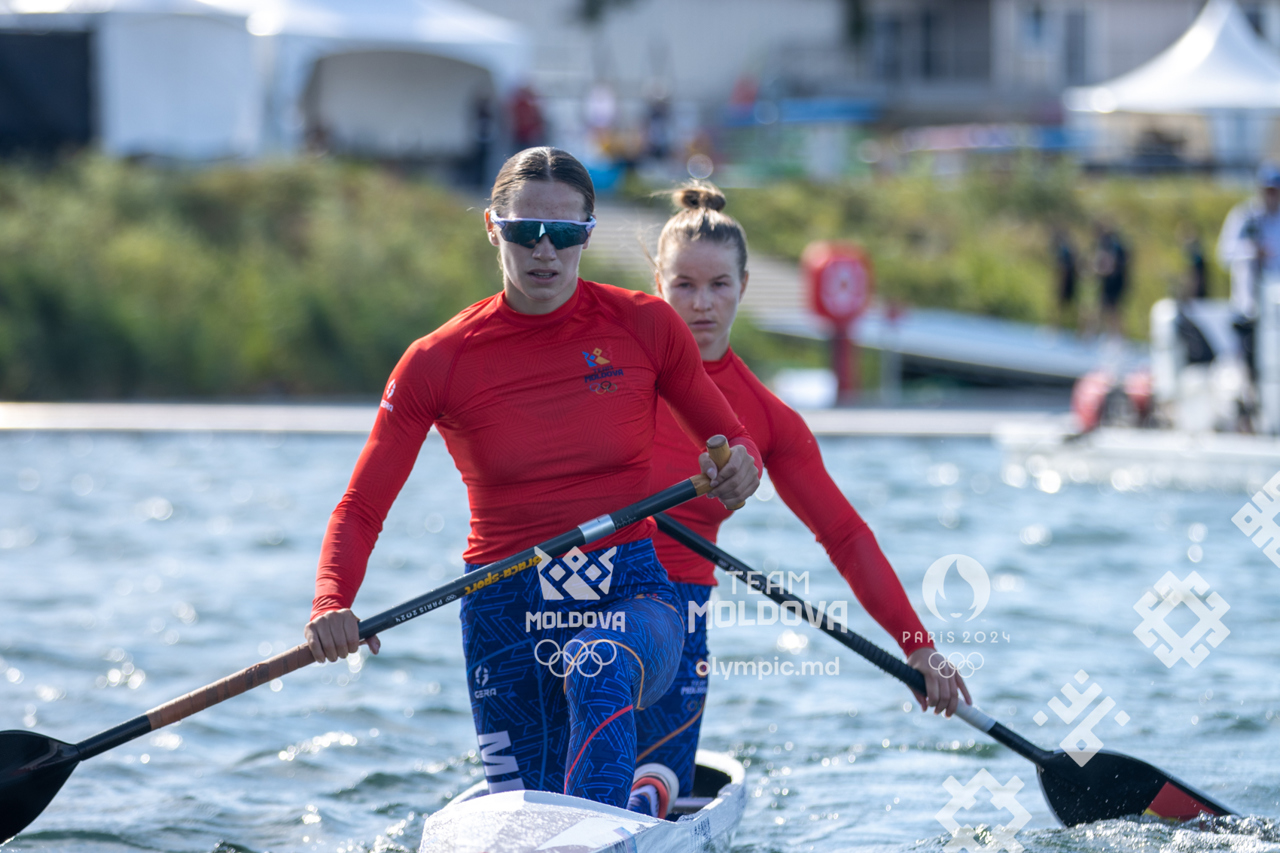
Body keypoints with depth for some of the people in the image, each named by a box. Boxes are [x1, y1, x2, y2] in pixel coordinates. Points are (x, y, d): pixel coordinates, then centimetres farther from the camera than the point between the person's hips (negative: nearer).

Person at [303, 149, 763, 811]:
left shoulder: (644, 326, 0)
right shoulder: (438, 362, -1)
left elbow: (733, 442, 12)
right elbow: (361, 508, -1)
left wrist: (737, 468, -14)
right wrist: (331, 605, -21)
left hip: (629, 591, -2)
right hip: (506, 608, 2)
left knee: (598, 670, -38)